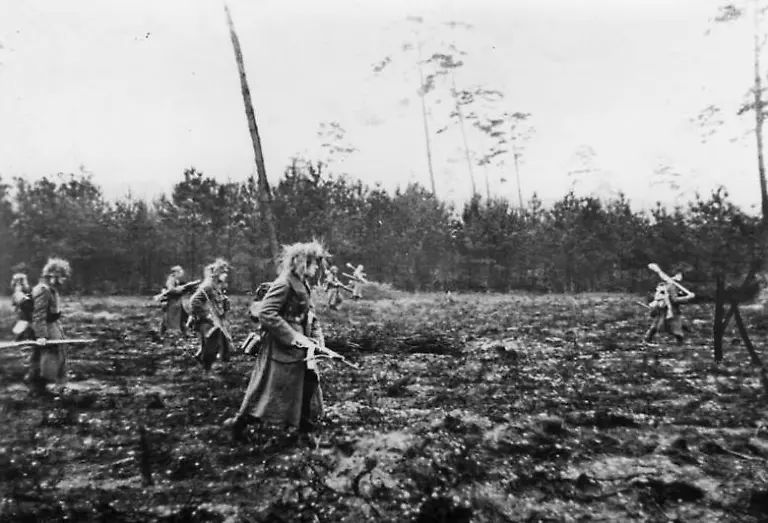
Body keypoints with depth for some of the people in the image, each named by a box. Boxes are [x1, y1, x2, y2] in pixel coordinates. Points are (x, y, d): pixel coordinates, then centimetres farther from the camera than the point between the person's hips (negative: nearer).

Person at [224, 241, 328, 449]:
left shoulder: (304, 284, 9)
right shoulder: (284, 284, -20)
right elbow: (266, 313, -25)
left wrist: (318, 336, 1)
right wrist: (293, 336, -24)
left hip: (300, 350, 9)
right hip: (282, 349, -9)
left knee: (308, 388, 12)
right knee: (268, 391, 4)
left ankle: (303, 431, 26)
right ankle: (240, 422, 24)